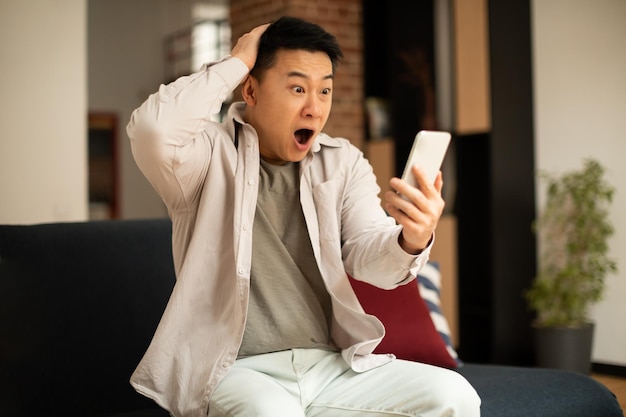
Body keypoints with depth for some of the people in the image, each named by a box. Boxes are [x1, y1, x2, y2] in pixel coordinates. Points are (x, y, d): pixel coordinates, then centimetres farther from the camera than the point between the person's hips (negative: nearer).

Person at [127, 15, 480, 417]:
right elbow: (152, 130, -26)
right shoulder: (212, 155, -3)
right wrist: (235, 63, -12)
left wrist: (410, 241, -29)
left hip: (331, 367, 5)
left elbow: (368, 256, -4)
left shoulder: (344, 162, 9)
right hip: (234, 371, -4)